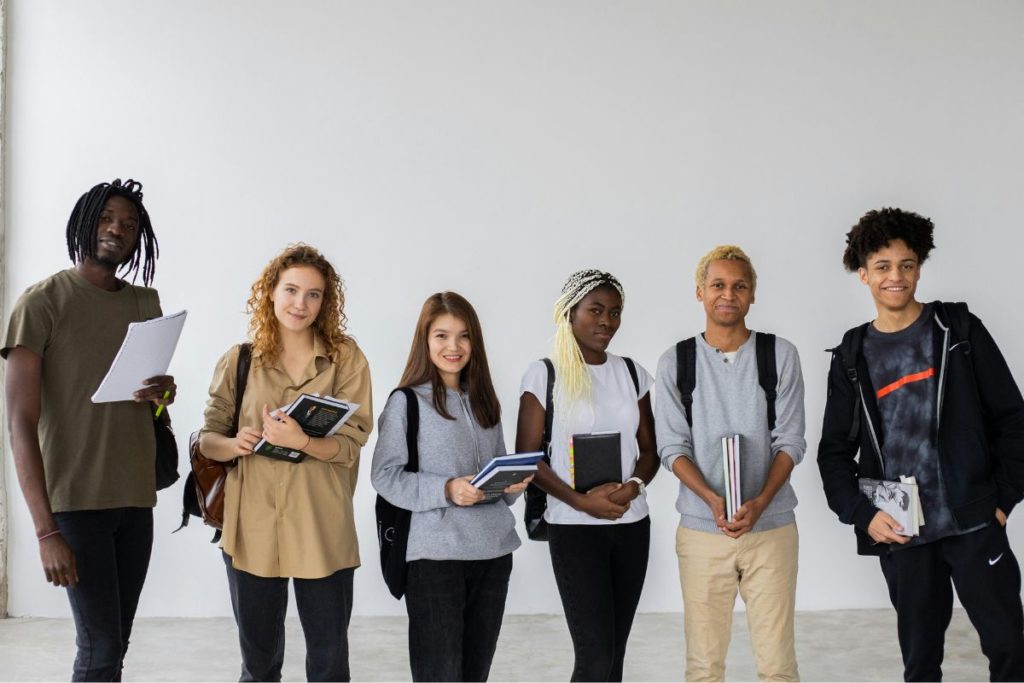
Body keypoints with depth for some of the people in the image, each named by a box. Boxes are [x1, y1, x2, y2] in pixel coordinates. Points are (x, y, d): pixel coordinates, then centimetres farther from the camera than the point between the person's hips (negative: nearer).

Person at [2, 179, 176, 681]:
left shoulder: (147, 303, 11)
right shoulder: (42, 301, -7)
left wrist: (165, 393, -3)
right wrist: (46, 530, -20)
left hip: (136, 498, 5)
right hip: (76, 501, -5)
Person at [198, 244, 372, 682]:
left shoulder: (346, 358, -1)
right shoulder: (238, 361, 3)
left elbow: (351, 445, -7)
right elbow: (207, 438, 5)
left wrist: (299, 441, -25)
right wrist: (233, 445, -18)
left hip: (322, 530, -1)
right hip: (252, 528, 1)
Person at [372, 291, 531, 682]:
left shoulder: (484, 402, 14)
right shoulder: (406, 402, -5)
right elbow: (385, 475, -10)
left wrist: (513, 484, -3)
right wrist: (446, 490, -22)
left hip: (493, 551, 6)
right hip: (435, 553, -6)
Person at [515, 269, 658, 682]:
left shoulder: (631, 373, 9)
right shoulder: (544, 375, -4)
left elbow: (649, 449, 11)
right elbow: (527, 457, -6)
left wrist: (634, 486, -11)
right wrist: (581, 501, -17)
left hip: (631, 525, 5)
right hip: (574, 528, -5)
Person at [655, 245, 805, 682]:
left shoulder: (780, 356, 2)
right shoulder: (675, 362, 4)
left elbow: (790, 441, 0)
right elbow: (673, 448, 0)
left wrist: (760, 502, -16)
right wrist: (713, 500, -16)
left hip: (771, 527, 0)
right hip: (701, 529, 0)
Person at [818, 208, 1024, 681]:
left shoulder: (959, 330, 3)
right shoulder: (851, 358, 7)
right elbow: (835, 451, 8)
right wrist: (862, 513, -6)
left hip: (974, 521, -2)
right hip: (898, 533, 2)